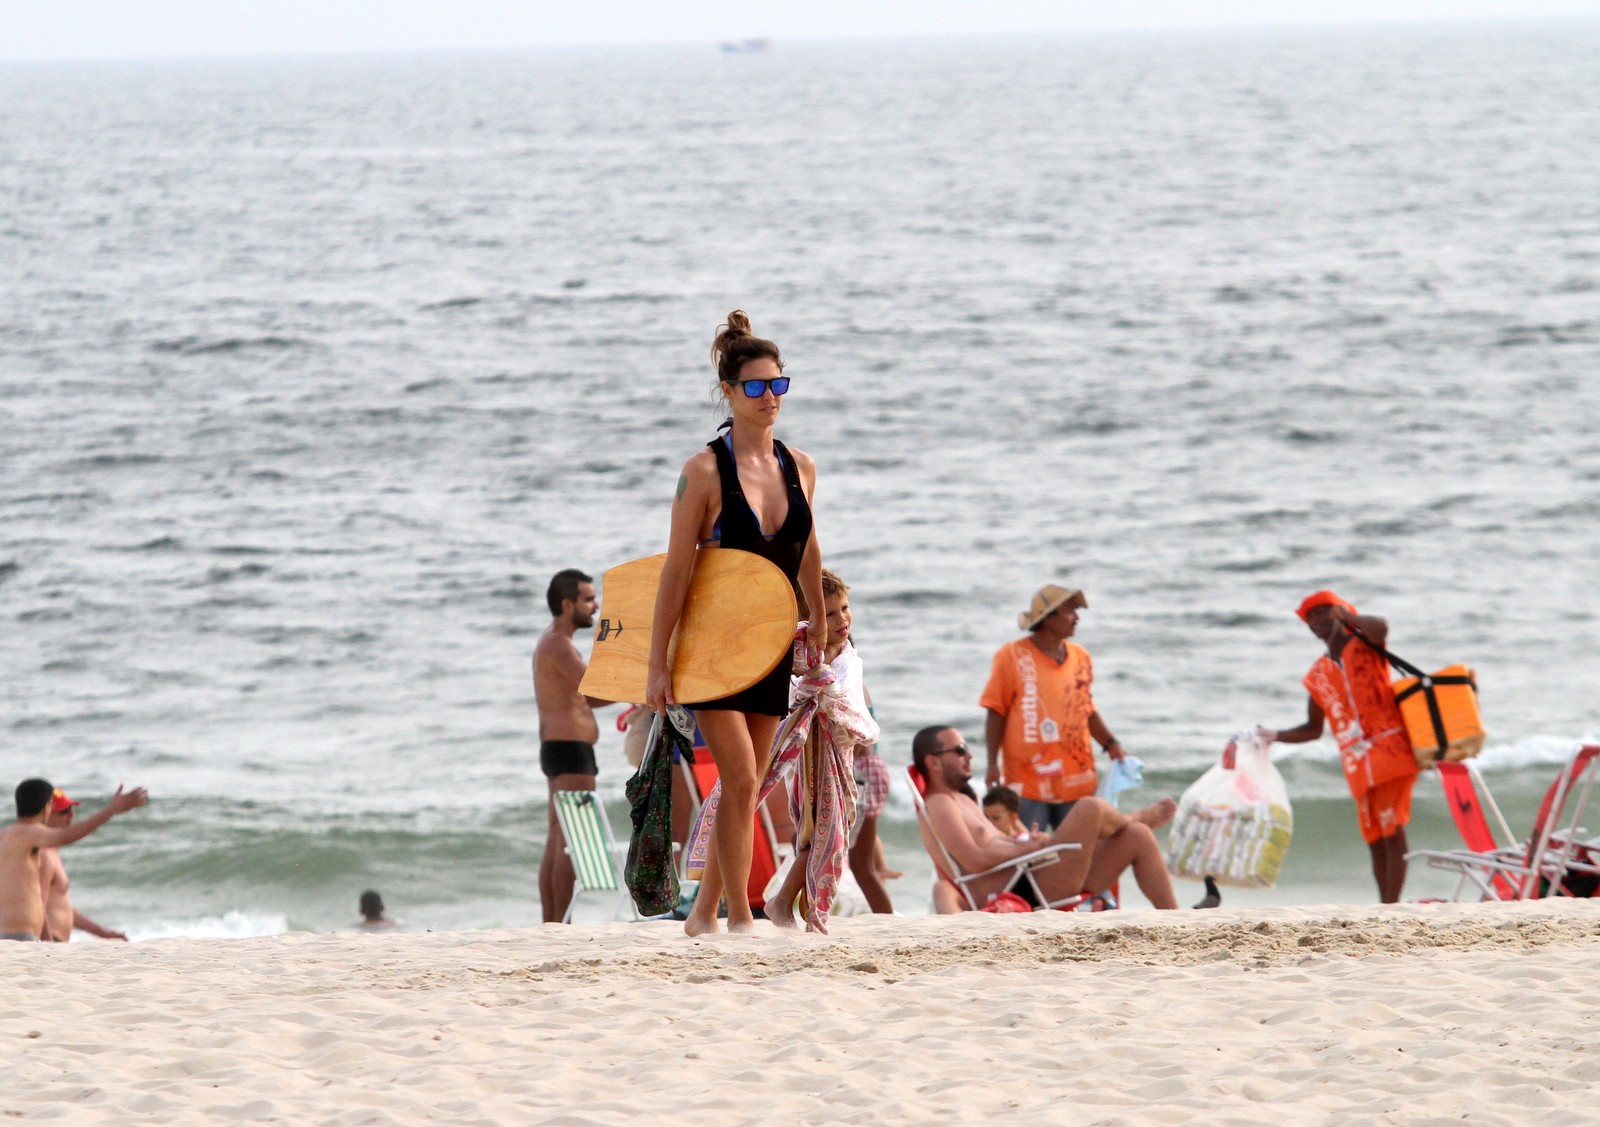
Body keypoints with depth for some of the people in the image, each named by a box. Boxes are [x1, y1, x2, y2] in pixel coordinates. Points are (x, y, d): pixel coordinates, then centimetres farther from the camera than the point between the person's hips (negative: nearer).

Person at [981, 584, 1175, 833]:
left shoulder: (1080, 657, 10)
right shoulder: (1013, 656, -4)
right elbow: (995, 713, -3)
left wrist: (1111, 744, 9)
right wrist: (993, 765, -8)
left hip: (1076, 782, 5)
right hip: (1027, 782, -5)